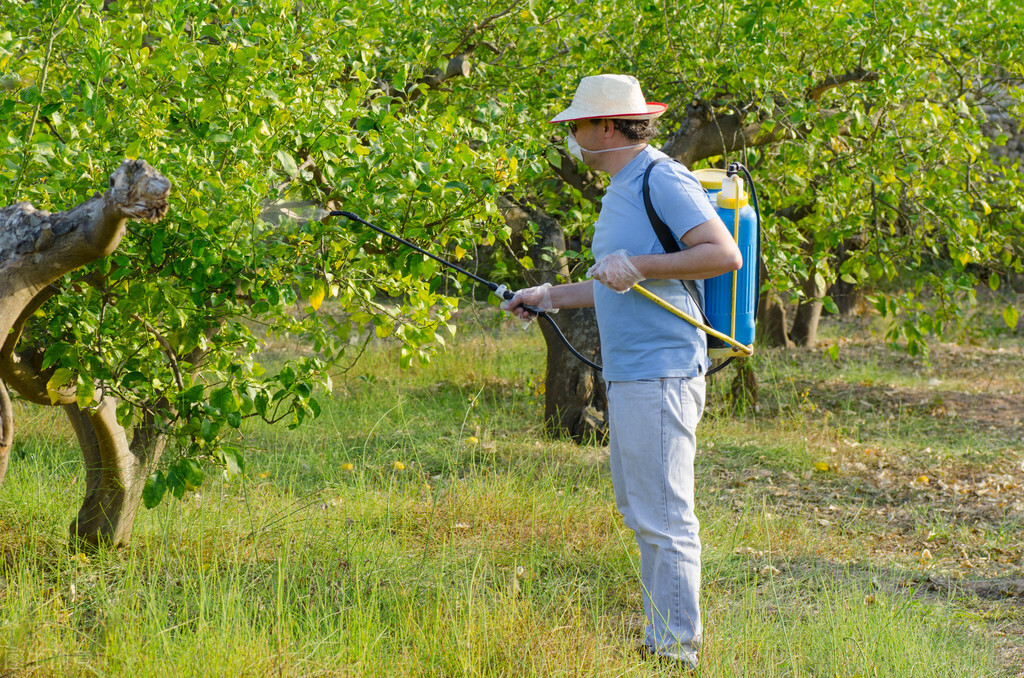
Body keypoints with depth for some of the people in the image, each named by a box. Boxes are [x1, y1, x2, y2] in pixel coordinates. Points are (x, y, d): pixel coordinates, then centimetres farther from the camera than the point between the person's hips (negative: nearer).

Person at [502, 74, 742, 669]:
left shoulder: (664, 181, -12)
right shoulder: (621, 191, 20)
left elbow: (725, 254, -21)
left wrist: (638, 266, -22)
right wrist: (551, 297, 28)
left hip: (661, 375, -11)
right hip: (628, 375, 11)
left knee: (663, 517, -9)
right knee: (640, 510, 14)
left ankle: (677, 648, -6)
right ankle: (662, 642, 20)